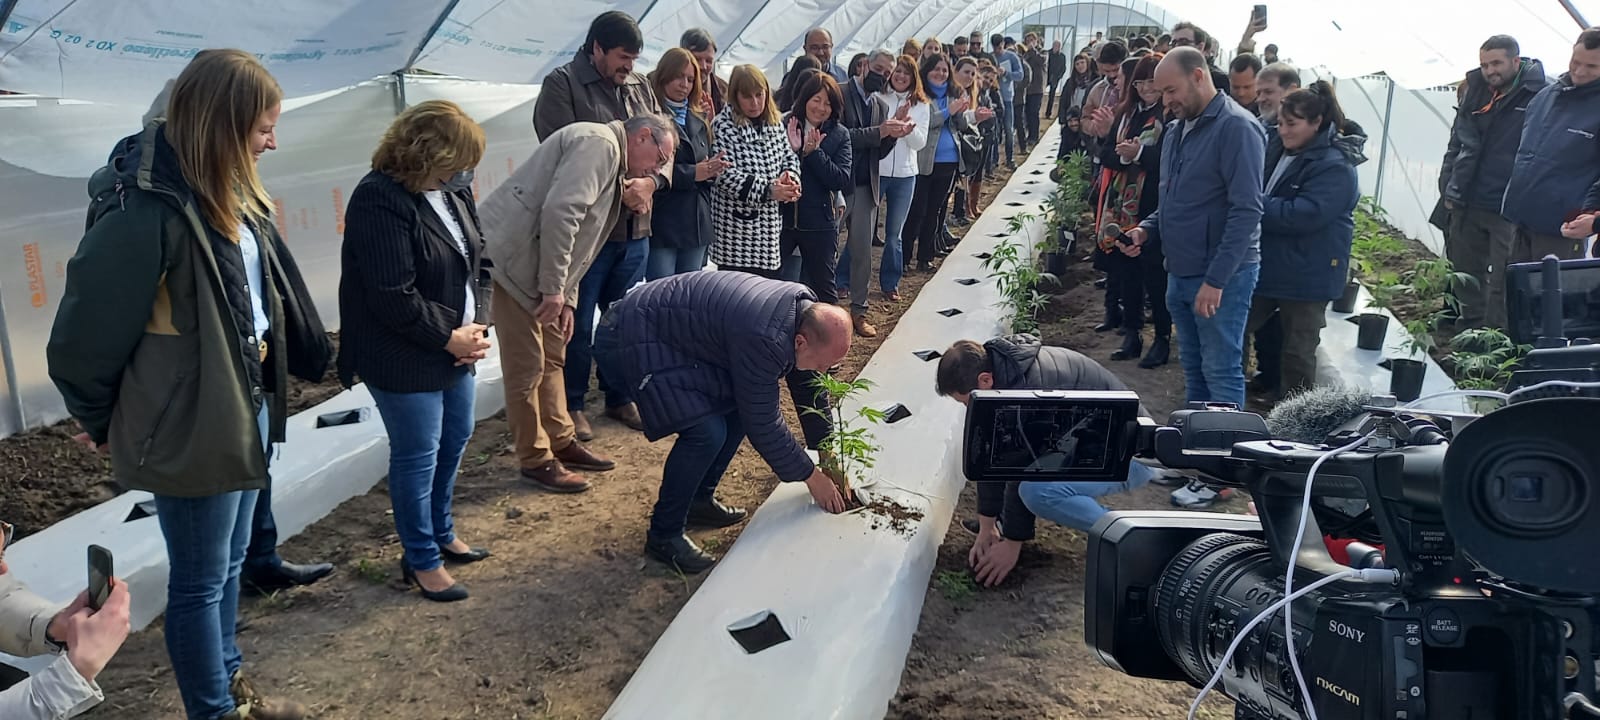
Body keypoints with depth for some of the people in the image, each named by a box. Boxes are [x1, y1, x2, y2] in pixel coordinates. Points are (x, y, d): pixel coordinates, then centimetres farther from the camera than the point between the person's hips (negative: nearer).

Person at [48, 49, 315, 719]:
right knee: (201, 581, 9)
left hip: (244, 410, 9)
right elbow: (84, 334, -18)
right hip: (190, 427, -9)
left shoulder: (229, 197, 4)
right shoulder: (145, 211, -24)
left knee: (229, 563, 23)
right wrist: (100, 421, -2)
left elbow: (273, 293, 11)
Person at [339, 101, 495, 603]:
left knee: (455, 439, 21)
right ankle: (421, 560, 20)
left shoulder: (452, 188, 3)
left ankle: (441, 532, 41)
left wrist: (475, 325, -4)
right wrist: (450, 337, -17)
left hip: (453, 349, 9)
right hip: (405, 359, -9)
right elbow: (394, 297, -25)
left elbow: (476, 259, 10)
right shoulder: (379, 202, -22)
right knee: (417, 456, 3)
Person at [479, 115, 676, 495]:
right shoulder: (599, 143, -13)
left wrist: (567, 300, 13)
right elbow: (560, 211, -26)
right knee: (527, 365, -2)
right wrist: (553, 289, -22)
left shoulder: (612, 162, 20)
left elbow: (577, 243, 21)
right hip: (513, 258, -11)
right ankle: (535, 459, 8)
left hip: (539, 264, 11)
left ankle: (561, 440, 30)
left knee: (552, 357, 18)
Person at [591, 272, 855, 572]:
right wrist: (812, 477, -10)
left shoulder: (810, 310, -6)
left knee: (740, 407, 7)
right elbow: (763, 424, -23)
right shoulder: (764, 340, -34)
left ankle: (699, 500, 22)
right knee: (706, 432, -20)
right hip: (634, 338, -10)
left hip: (678, 324, 10)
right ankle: (664, 534, -3)